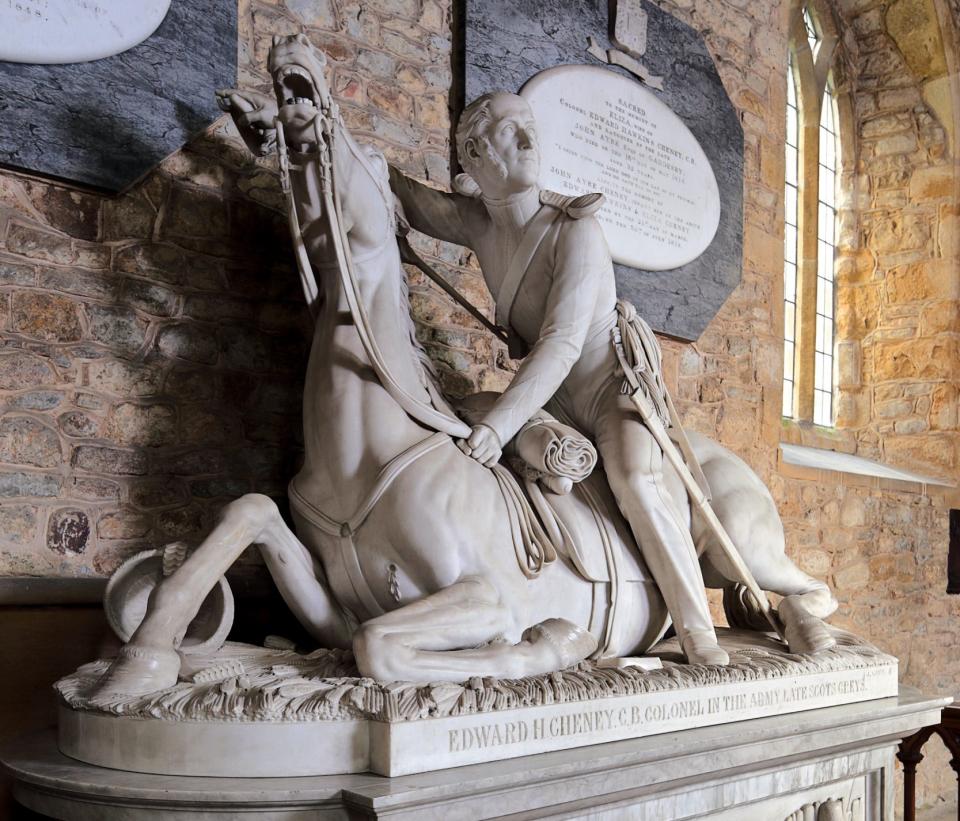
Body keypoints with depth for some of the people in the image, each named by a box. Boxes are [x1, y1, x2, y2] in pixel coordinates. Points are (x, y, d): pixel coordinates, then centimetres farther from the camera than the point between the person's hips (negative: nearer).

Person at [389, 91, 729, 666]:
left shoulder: (576, 231, -24)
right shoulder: (478, 223, -5)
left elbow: (562, 343, -33)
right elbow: (410, 200, 12)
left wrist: (498, 425, -41)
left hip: (615, 385, -7)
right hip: (553, 399, 7)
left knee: (634, 479, -33)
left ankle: (699, 632, -21)